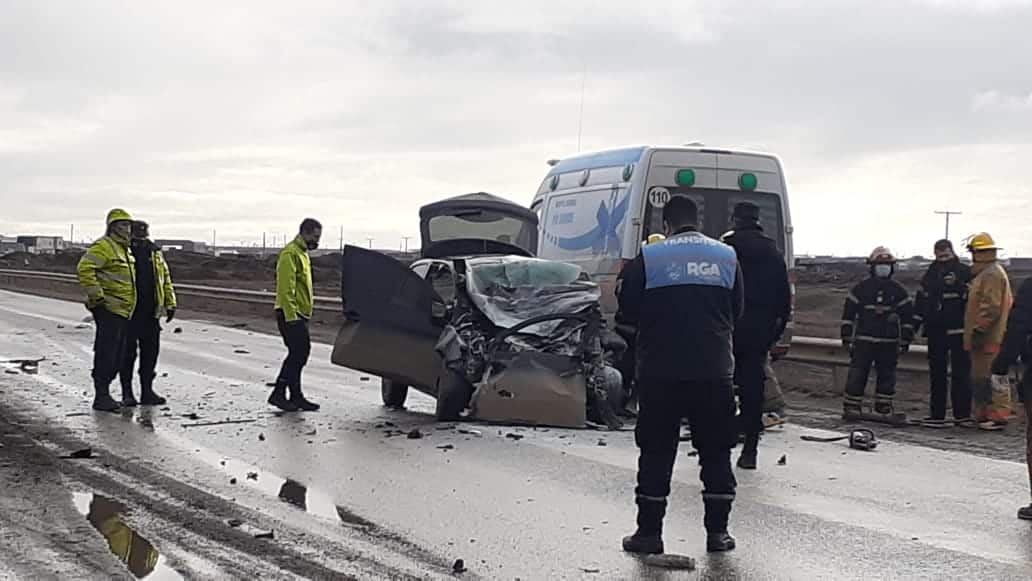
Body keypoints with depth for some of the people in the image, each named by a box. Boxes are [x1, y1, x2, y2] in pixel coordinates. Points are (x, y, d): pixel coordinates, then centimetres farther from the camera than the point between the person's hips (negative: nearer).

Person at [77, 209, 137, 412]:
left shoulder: (126, 250, 20)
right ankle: (101, 397, -5)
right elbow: (84, 268, -21)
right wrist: (96, 296, -21)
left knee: (119, 357, 11)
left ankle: (104, 394, 20)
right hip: (108, 310, -9)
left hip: (123, 311, 9)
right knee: (106, 353, -8)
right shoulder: (103, 247, -10)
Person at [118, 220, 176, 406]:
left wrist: (170, 304, 10)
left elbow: (166, 280, 18)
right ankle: (127, 393, 7)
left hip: (150, 314, 5)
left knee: (150, 352, 6)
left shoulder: (155, 255, 13)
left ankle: (147, 391, 14)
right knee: (128, 353, 0)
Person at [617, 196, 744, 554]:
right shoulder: (727, 256, 5)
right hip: (715, 370, 2)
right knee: (716, 451, 12)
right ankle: (717, 531, 13)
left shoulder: (649, 258, -5)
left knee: (656, 451, 6)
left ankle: (649, 532, 9)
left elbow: (628, 307, 1)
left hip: (661, 371, -2)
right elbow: (737, 309, 12)